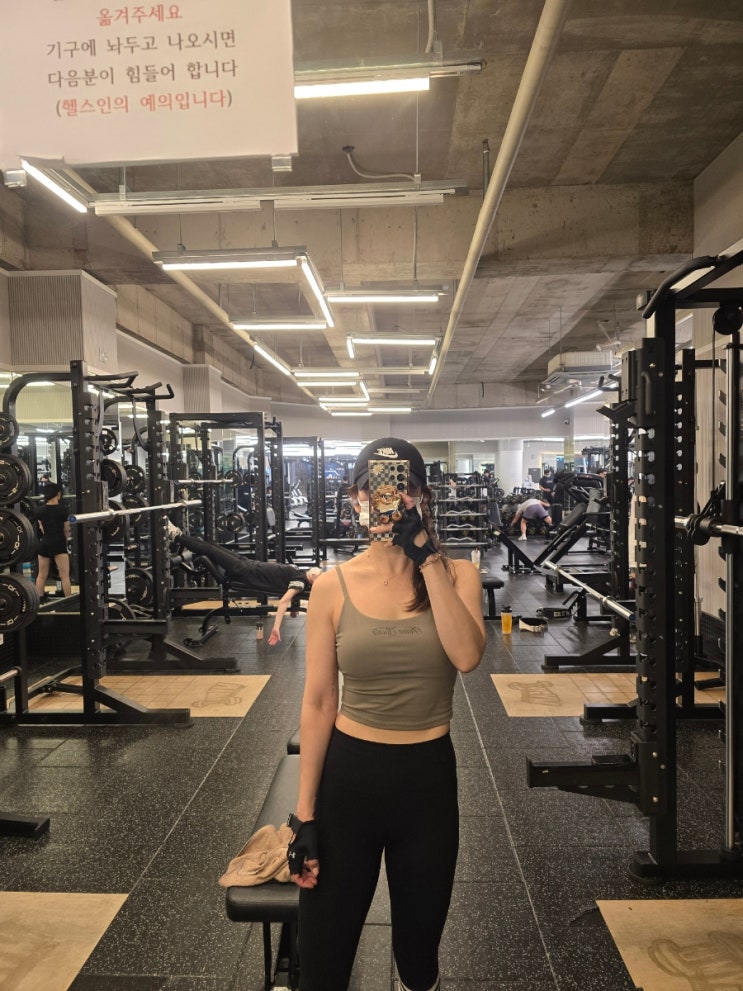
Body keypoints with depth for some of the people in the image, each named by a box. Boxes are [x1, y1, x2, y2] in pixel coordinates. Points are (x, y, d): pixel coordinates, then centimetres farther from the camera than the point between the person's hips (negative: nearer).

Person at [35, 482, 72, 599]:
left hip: (44, 544, 5)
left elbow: (42, 529, 9)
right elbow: (67, 530, -1)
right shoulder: (62, 509, -8)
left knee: (42, 575, 12)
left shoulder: (40, 510, 4)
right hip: (58, 544, -5)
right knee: (64, 575, -2)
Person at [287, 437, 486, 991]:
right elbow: (318, 704, -3)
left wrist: (427, 557, -25)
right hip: (348, 774, 0)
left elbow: (467, 656, -25)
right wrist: (305, 813, -2)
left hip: (428, 778, 1)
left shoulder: (457, 575, -5)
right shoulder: (334, 586, -7)